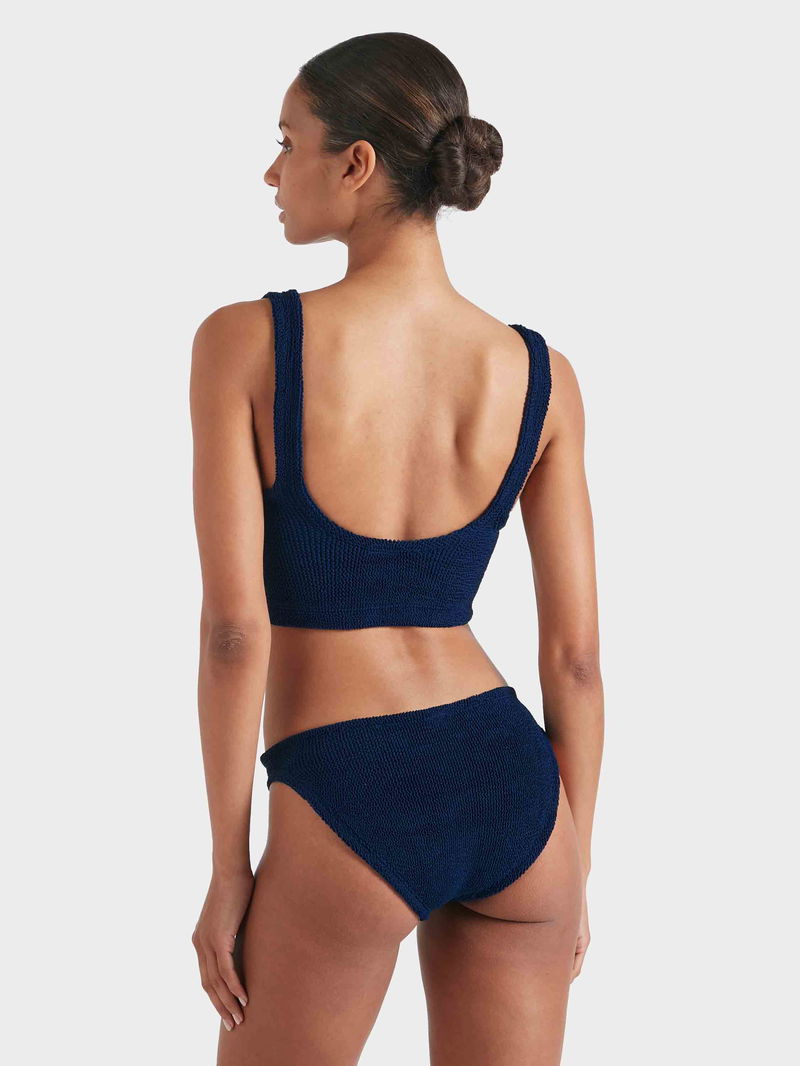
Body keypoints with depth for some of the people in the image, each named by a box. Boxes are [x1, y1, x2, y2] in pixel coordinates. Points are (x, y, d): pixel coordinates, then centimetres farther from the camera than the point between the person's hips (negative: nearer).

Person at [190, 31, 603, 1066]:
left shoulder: (245, 342, -10)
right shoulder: (541, 374, 0)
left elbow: (234, 628, -13)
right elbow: (575, 652, 2)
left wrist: (227, 867, -3)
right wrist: (574, 867, 13)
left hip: (348, 801, -3)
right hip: (512, 784, 4)